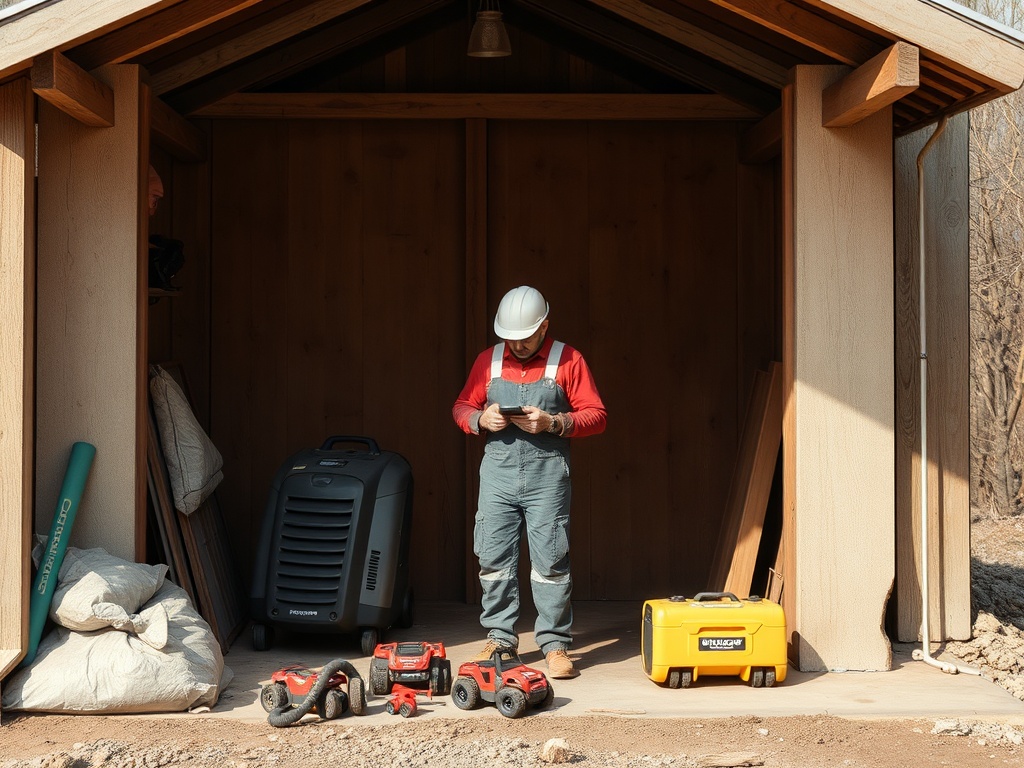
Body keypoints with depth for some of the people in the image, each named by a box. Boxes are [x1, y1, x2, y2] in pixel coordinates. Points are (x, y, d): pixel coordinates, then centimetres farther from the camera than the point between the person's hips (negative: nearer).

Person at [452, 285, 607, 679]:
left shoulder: (568, 361, 1)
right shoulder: (488, 360, 10)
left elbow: (596, 416, 0)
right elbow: (462, 406, 16)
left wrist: (552, 423, -15)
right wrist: (481, 419, -7)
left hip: (547, 474, -3)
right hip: (498, 472, 3)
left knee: (550, 561, -4)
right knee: (493, 559, 4)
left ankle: (555, 644, 3)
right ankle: (499, 637, 16)